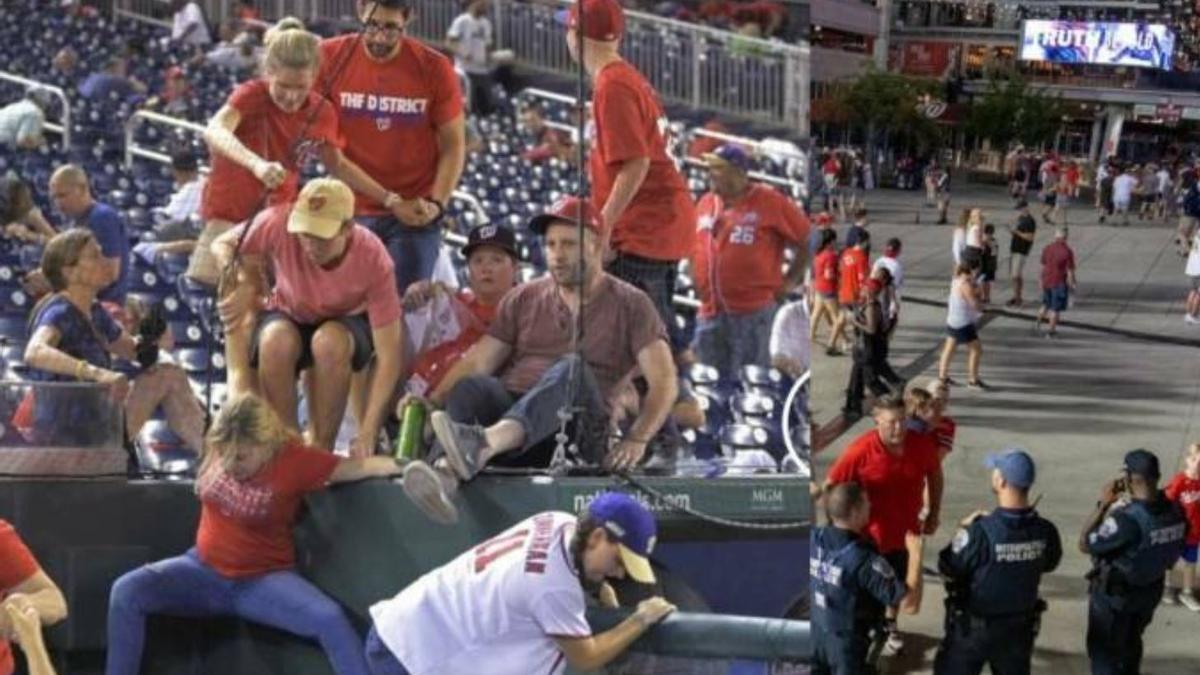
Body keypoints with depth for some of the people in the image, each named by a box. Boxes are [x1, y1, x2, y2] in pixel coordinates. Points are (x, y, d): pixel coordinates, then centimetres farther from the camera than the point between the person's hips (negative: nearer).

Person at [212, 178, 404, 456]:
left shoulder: (373, 260, -32)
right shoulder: (279, 222, -30)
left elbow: (389, 354, -30)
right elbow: (222, 245, -8)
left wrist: (367, 435, -38)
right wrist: (244, 286, -30)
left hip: (347, 322, -1)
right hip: (288, 318, 1)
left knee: (330, 341, -37)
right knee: (275, 341, -35)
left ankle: (320, 450, -23)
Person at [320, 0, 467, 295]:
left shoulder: (434, 68, -5)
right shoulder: (330, 57, -4)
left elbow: (453, 145, 1)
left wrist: (436, 203, -13)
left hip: (416, 214, -1)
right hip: (351, 212, 1)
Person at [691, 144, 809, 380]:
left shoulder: (769, 201, -4)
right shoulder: (705, 203, 12)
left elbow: (806, 240, 0)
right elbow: (694, 248, 25)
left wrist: (791, 280, -2)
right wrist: (696, 282, 14)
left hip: (753, 310, -6)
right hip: (710, 311, 6)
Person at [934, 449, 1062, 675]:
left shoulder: (979, 532, -29)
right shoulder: (1045, 532, -15)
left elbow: (948, 569, -15)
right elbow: (1050, 564, 7)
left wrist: (965, 531, -3)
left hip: (974, 628, -4)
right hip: (1020, 626, 4)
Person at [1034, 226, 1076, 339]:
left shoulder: (1047, 248, -3)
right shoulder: (1068, 252, -17)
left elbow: (1043, 266, 5)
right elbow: (1070, 271, -14)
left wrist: (1042, 281, 17)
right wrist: (1071, 286, -4)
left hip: (1047, 281, 4)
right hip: (1060, 283, -4)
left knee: (1046, 304, 26)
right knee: (1056, 308, 7)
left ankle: (1038, 323, 34)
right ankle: (1051, 330, 13)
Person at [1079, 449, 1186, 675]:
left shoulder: (1127, 519, -35)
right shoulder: (1175, 512, -13)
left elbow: (1085, 545, -24)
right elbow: (1177, 547, 3)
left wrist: (1102, 505, -21)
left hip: (1114, 594, -7)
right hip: (1151, 590, 7)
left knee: (1104, 649, 12)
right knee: (1130, 642, 29)